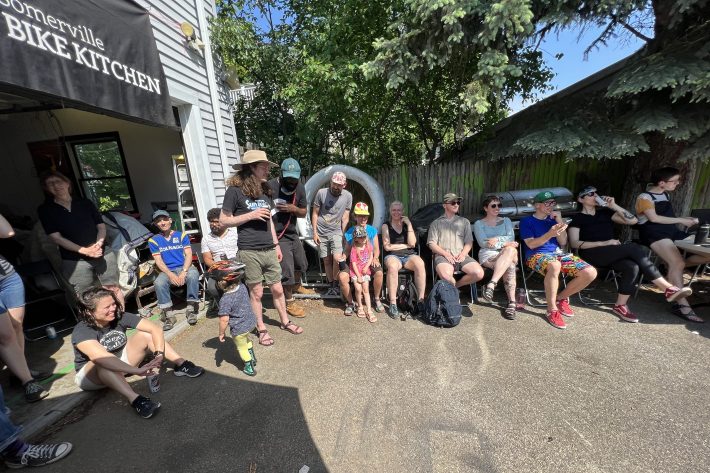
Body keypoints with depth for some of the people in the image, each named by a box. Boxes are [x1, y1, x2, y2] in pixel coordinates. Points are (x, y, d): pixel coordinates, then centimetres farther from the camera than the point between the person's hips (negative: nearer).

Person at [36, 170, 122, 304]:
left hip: (103, 254, 1)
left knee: (114, 289, 6)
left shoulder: (85, 203, 9)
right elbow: (55, 237, -4)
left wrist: (99, 243, -12)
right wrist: (84, 250, -17)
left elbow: (101, 225, 7)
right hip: (74, 261, -1)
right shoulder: (45, 210, 3)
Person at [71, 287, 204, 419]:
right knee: (103, 364, -38)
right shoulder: (81, 332, -26)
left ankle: (181, 365, -21)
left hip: (120, 364, 4)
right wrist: (137, 371, -55)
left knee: (145, 334, -18)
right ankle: (136, 400, -49)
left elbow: (156, 329, -20)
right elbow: (100, 357, -46)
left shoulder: (120, 317, -16)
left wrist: (159, 354, -35)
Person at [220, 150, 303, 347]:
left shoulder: (265, 190, 12)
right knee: (256, 292, 8)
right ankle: (261, 329, 27)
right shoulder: (235, 190, -7)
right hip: (249, 252, -5)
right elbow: (224, 220, -5)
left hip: (269, 250, 5)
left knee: (277, 289, 13)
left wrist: (276, 245, 16)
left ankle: (285, 321, 31)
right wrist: (251, 215, -16)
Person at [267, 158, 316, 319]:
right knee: (287, 271, -5)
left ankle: (297, 286, 53)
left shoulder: (300, 187, -2)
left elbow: (303, 212, 4)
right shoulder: (270, 187, -19)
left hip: (293, 234, 7)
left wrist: (294, 209, -18)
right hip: (279, 237, -7)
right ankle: (289, 303, 19)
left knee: (301, 264, 24)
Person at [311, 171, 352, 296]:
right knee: (327, 261, 7)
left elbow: (345, 217, 0)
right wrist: (315, 232, -5)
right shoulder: (321, 193, -6)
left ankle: (335, 285, 5)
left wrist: (343, 234, -4)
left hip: (336, 232, 0)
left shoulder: (348, 196, -4)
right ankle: (331, 286, 23)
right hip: (321, 233, 1)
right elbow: (315, 213, -1)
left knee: (337, 259, -17)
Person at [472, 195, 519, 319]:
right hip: (488, 255, -3)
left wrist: (497, 239, -13)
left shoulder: (506, 220, 21)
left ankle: (491, 284, -43)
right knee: (510, 266, -35)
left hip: (508, 254, 3)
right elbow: (483, 243, -6)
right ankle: (511, 302, -35)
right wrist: (505, 244, -10)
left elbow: (511, 238, 4)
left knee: (511, 250, -37)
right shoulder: (479, 223, 9)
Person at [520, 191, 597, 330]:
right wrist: (550, 234, -23)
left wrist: (560, 222, 0)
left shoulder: (553, 219, 19)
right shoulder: (527, 221, 3)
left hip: (559, 253, 6)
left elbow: (563, 242, 11)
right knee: (554, 266, -41)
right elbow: (531, 244, -9)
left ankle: (561, 298, 7)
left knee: (591, 273, -16)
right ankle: (552, 309, -25)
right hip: (537, 255, -6)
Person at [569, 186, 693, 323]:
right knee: (634, 248, -26)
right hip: (592, 254, -6)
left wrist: (614, 206, 4)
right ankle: (668, 289, -21)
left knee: (632, 267, -27)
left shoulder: (604, 212, 21)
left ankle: (620, 306, -18)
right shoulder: (577, 218, 3)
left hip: (612, 254, 6)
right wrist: (605, 243, -15)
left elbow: (633, 220, 11)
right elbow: (575, 243, -9)